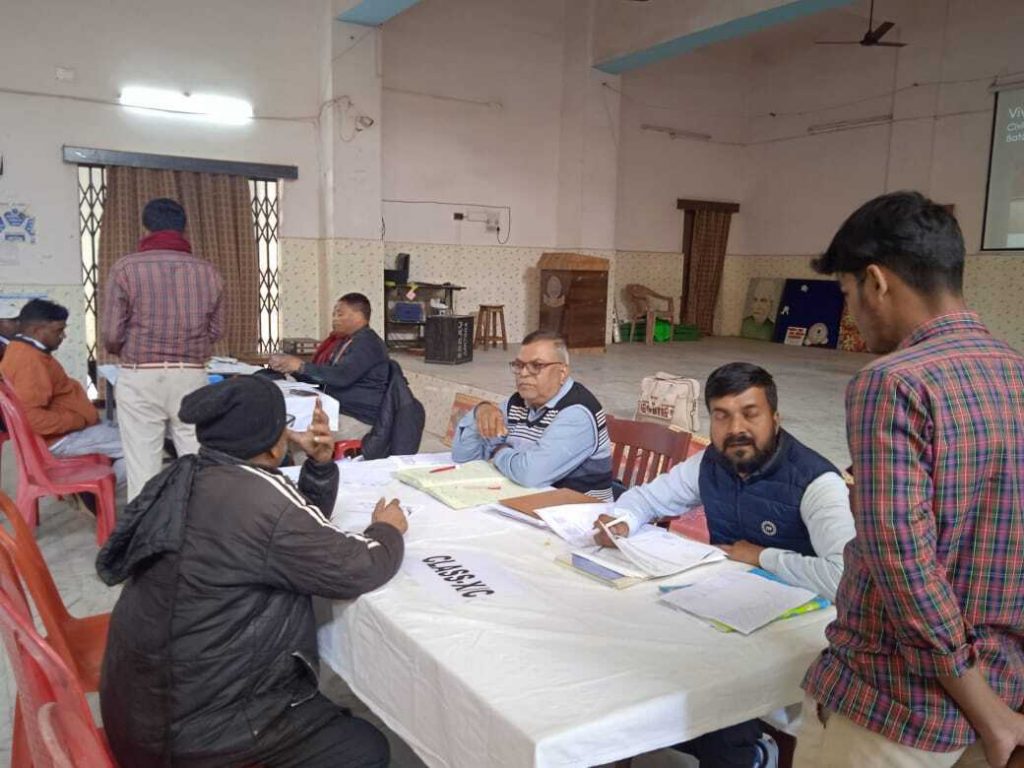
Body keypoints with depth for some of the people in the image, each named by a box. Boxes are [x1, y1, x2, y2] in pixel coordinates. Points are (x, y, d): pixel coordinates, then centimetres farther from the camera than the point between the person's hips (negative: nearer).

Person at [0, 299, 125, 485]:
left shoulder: (21, 351, 9)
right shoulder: (30, 361, -24)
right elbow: (32, 418, -33)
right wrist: (78, 421, -23)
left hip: (66, 429, 11)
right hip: (61, 437, -11)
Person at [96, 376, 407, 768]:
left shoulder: (188, 478, 2)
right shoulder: (261, 495, -27)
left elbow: (297, 532, 12)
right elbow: (354, 569, -19)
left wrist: (320, 464, -3)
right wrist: (387, 531, 1)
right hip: (191, 727, -9)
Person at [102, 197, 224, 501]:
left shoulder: (126, 268, -5)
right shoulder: (208, 271, 3)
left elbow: (111, 334, -6)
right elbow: (216, 331, 7)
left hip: (140, 378, -2)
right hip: (192, 377, 2)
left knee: (143, 466, 5)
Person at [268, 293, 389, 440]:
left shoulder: (368, 342, -13)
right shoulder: (345, 342, 19)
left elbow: (341, 376, -26)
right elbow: (321, 379, 18)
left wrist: (301, 366, -23)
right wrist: (292, 367, 3)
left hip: (357, 420, -10)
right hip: (336, 412, 10)